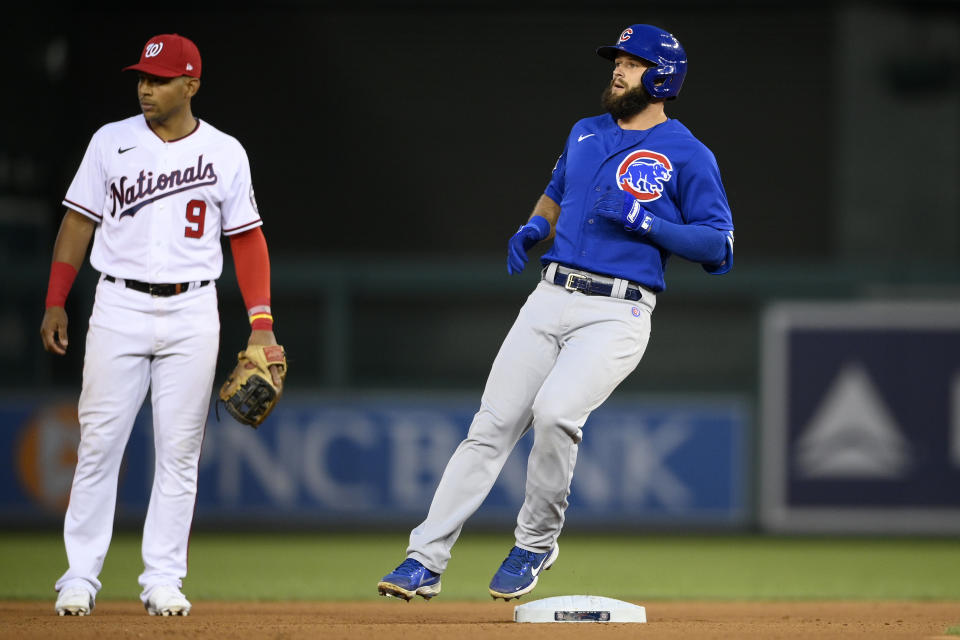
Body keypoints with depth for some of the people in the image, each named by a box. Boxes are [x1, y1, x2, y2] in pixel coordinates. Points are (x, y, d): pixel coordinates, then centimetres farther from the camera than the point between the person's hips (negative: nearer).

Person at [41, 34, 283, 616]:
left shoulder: (225, 153, 4)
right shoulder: (111, 142, 3)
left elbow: (247, 239, 7)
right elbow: (79, 223, 7)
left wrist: (262, 323, -2)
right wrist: (55, 304, 0)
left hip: (192, 313, 0)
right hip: (119, 309, 0)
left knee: (180, 451, 0)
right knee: (99, 443, -3)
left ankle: (163, 579, 6)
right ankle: (80, 577, 1)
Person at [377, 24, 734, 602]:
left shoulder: (687, 156, -1)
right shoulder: (586, 135, 18)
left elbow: (718, 248, -5)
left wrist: (646, 222, -16)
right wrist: (533, 228, 12)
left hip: (617, 312, -6)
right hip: (551, 296, 6)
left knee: (556, 413, -27)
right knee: (492, 425, -3)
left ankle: (537, 543, -5)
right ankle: (426, 560, -3)